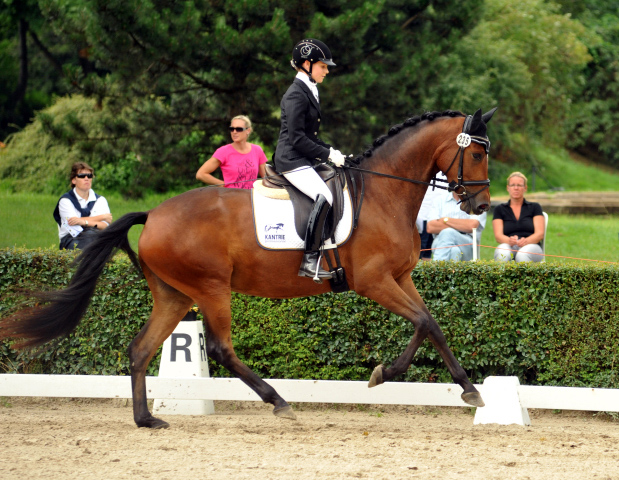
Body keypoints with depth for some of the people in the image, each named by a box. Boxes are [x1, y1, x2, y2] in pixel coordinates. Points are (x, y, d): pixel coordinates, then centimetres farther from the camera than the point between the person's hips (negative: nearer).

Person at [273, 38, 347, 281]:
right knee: (323, 196, -27)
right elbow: (297, 138, -18)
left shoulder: (310, 92, 17)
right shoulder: (296, 95, -14)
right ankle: (310, 260, -30)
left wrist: (331, 151, 9)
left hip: (303, 160, 11)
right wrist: (328, 155, -15)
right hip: (291, 159, -11)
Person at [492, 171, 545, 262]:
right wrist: (509, 240, -21)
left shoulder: (534, 207, 16)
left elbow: (540, 234, 4)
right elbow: (498, 235, 5)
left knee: (522, 255, -39)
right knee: (502, 254, -37)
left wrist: (526, 241, -20)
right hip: (509, 247, 1)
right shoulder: (500, 210, 18)